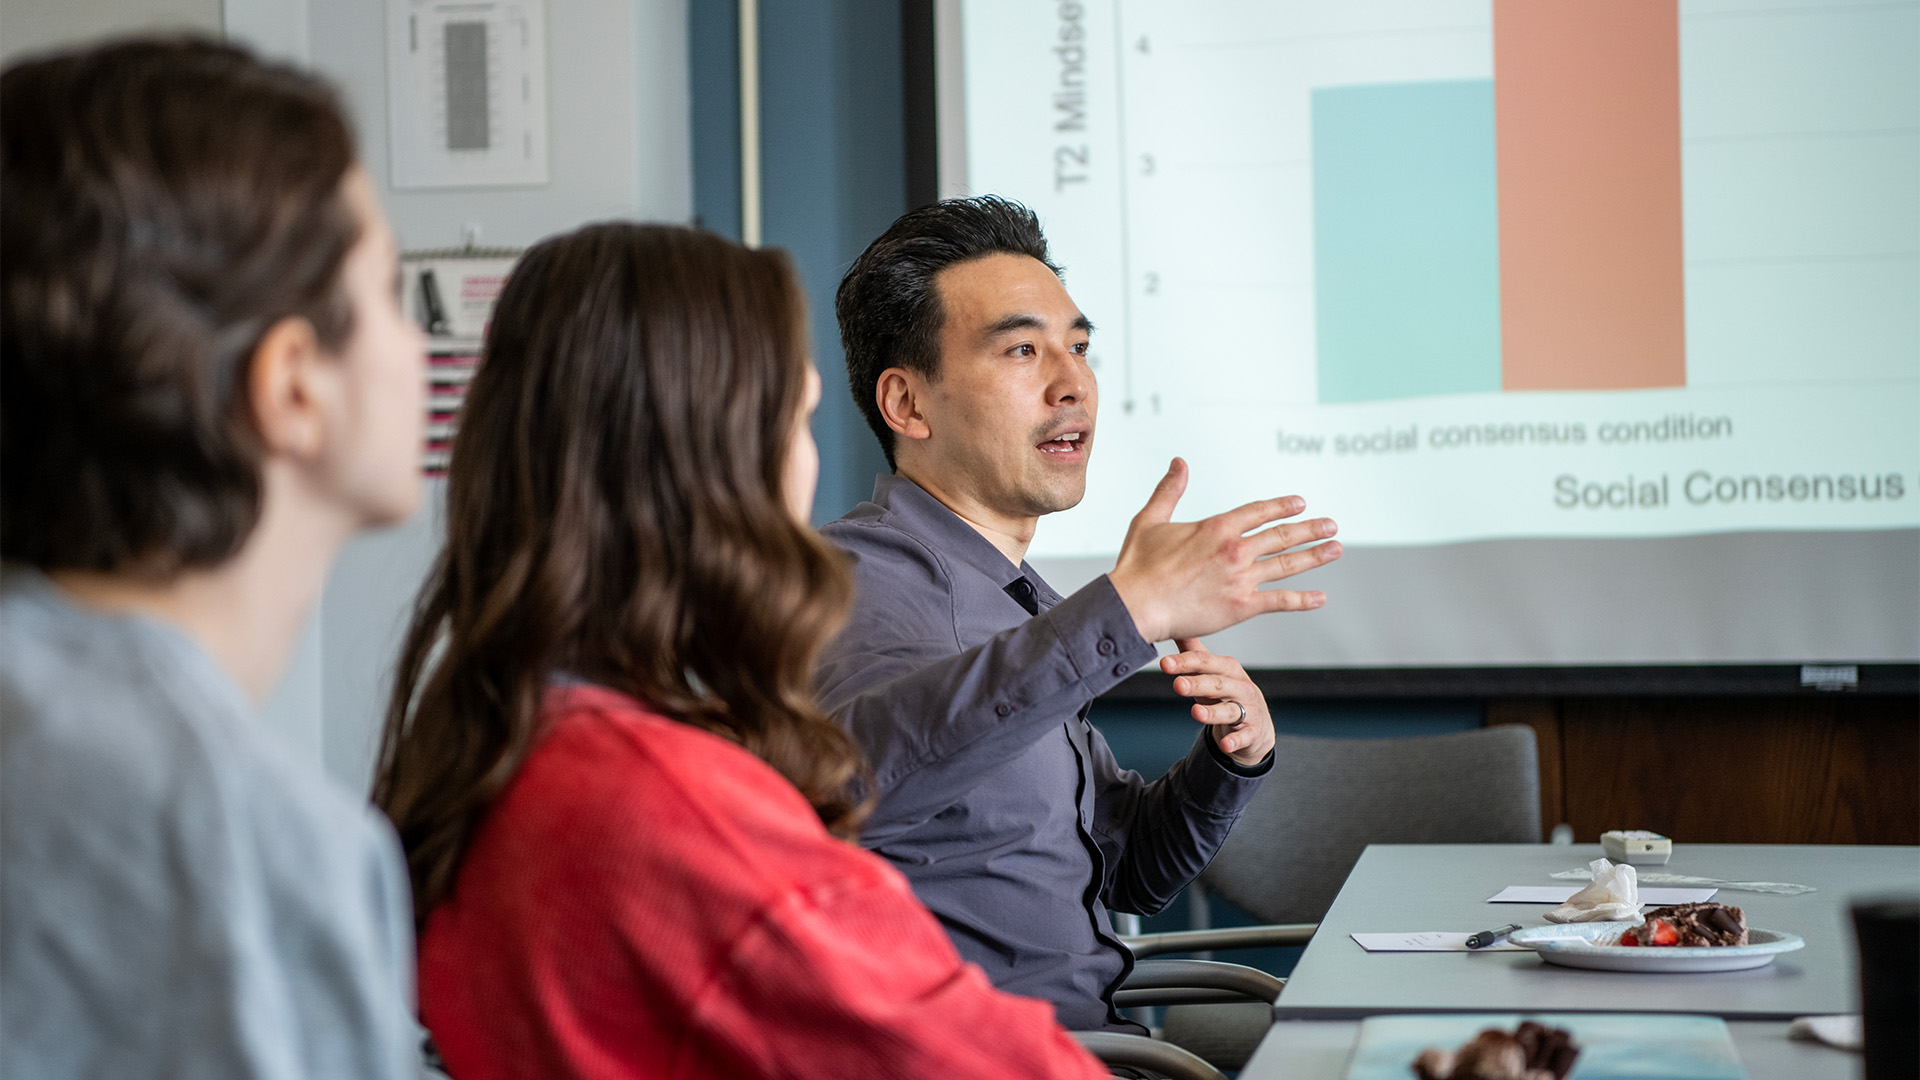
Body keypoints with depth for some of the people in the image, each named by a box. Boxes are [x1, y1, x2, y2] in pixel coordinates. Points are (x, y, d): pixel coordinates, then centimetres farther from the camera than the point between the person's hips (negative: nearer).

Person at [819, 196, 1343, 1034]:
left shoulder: (1023, 604, 17)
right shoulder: (861, 573, -13)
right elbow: (853, 767, -37)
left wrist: (1232, 756, 3)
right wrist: (1128, 610, -39)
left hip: (1093, 1028, 9)